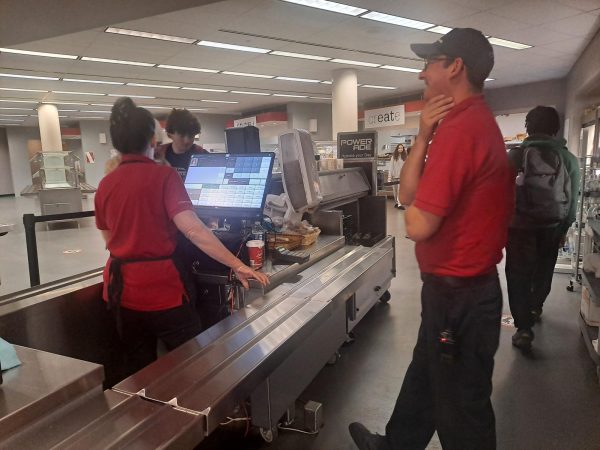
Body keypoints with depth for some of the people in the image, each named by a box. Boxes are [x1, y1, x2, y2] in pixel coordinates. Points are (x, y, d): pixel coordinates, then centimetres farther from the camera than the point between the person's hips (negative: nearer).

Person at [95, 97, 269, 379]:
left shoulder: (105, 184, 6)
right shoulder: (163, 176, -11)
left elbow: (109, 241, 17)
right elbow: (193, 230, -21)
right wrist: (237, 265, -19)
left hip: (120, 287, 6)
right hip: (158, 286, -6)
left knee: (137, 367, 19)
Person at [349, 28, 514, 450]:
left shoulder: (459, 128, -23)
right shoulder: (477, 121, 11)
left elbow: (418, 224, -24)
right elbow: (407, 193, 5)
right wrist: (424, 135, -7)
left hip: (458, 295, -10)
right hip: (465, 287, 10)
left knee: (461, 407, 10)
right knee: (424, 377, 25)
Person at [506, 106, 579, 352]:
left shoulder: (515, 155, -7)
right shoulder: (569, 158, 1)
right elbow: (572, 199, 5)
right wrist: (565, 228, 15)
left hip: (520, 226, -3)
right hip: (552, 227, 3)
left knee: (518, 275, 4)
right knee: (543, 271, 22)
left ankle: (524, 327, 0)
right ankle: (534, 309, 44)